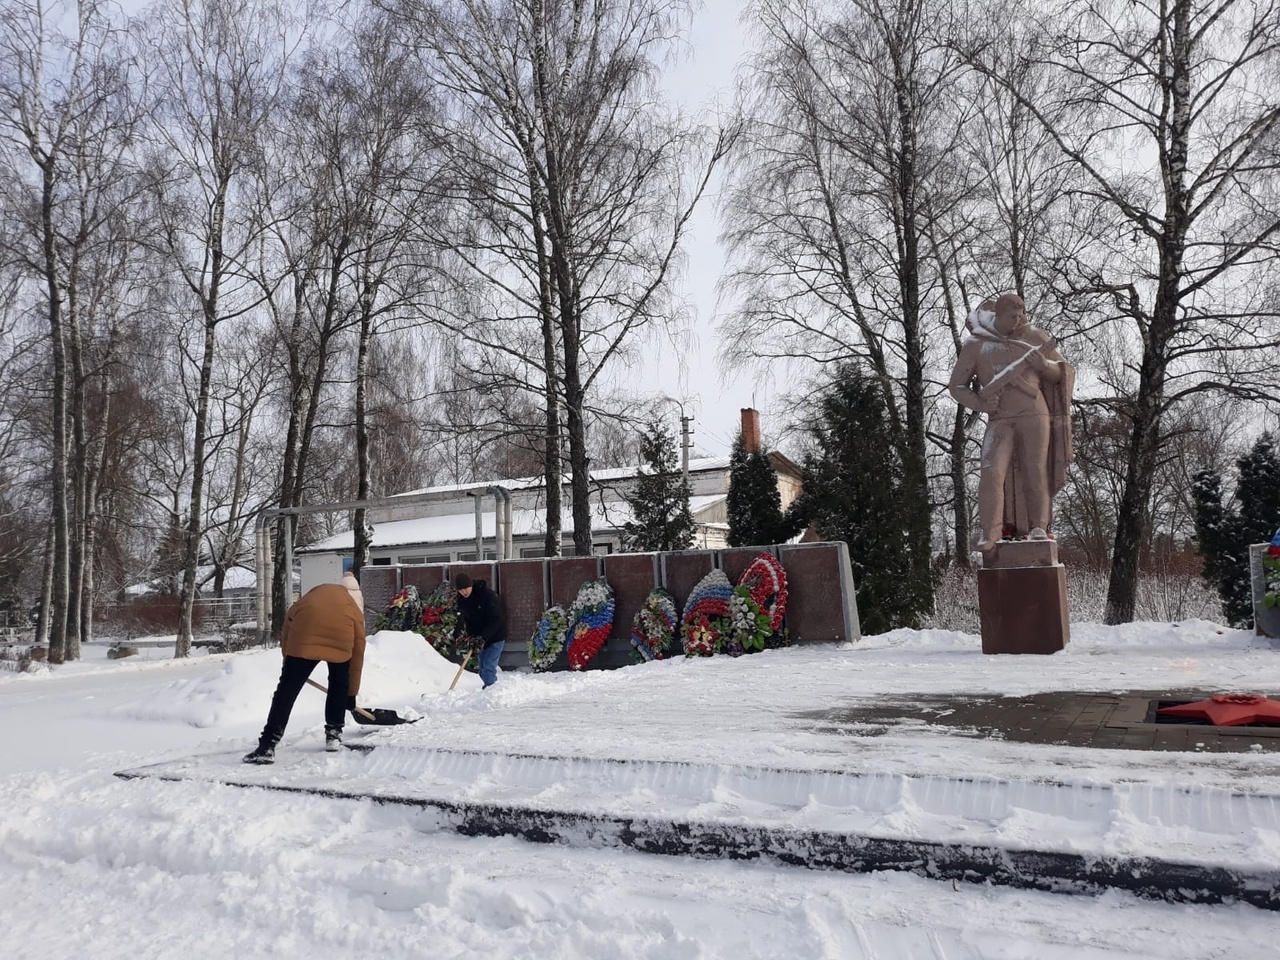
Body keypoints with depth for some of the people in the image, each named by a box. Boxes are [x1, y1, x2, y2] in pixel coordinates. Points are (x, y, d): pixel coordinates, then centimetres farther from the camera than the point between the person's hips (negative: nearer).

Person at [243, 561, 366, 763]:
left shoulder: (316, 593, 41)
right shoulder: (355, 611, 36)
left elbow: (289, 621, 27)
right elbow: (357, 654, 34)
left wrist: (289, 660, 36)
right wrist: (352, 693, 41)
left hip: (304, 634, 0)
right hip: (340, 634, 0)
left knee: (287, 688, 5)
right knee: (339, 684, 25)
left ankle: (267, 746, 1)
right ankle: (333, 735, 29)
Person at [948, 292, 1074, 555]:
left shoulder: (1036, 338, 8)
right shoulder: (975, 345, 6)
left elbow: (1063, 373, 12)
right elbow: (957, 385, 8)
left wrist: (1045, 364, -11)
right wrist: (980, 403, -11)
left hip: (1035, 416, 1)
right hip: (1000, 420, -1)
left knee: (1035, 471, -2)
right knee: (992, 472, -15)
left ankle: (1039, 526, 10)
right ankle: (989, 533, -16)